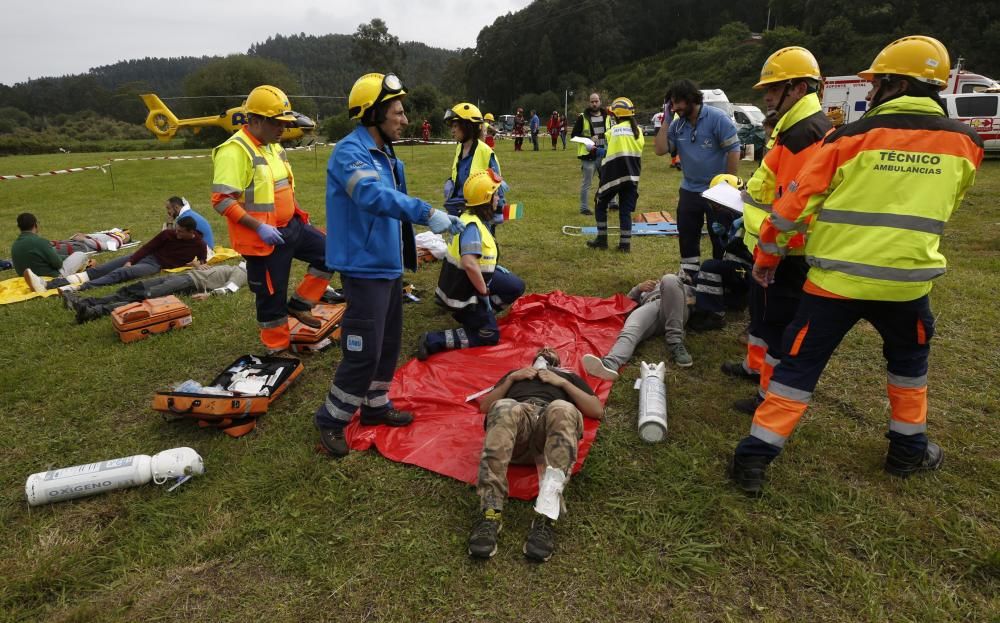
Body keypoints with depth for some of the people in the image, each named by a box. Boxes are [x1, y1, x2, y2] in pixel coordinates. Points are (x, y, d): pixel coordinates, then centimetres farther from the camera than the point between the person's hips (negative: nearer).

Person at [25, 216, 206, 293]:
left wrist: (197, 264, -14)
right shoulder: (168, 233, 4)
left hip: (155, 265, -5)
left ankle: (72, 290, -49)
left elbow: (202, 262, 9)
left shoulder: (199, 245, -3)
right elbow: (148, 246, 4)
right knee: (99, 270, -10)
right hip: (145, 256, 5)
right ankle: (48, 285, -19)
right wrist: (130, 261, -5)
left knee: (119, 274, -31)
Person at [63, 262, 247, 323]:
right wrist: (201, 267, 19)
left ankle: (96, 311, -39)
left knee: (144, 296, -26)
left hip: (193, 282, -9)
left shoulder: (242, 273, 3)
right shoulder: (230, 267, 32)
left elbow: (230, 287, -15)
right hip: (184, 275, 9)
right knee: (132, 290, -6)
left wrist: (210, 293, -28)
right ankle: (84, 301, -15)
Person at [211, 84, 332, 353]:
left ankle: (299, 304, 18)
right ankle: (278, 349, 21)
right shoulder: (235, 150, -19)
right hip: (264, 238, -9)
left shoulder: (273, 145, 10)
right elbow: (222, 200, -24)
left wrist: (298, 213, 16)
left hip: (291, 226, 9)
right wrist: (259, 226, -26)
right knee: (272, 295, 3)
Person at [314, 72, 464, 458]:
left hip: (389, 265, 10)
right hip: (365, 268, -10)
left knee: (389, 343, 18)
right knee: (364, 352, -4)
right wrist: (426, 213, -46)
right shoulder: (350, 152, -18)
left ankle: (375, 406, 36)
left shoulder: (384, 155, 12)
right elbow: (373, 195, -37)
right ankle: (330, 420, 15)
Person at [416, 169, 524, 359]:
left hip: (467, 282, 9)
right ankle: (432, 341, -6)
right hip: (462, 292, -9)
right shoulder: (472, 226, -29)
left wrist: (495, 268, 12)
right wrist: (484, 292, -27)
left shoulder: (476, 218, 1)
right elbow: (469, 264, -41)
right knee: (489, 336, 1)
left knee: (516, 287, 12)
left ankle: (480, 313, 18)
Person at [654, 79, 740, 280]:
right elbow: (660, 150, -3)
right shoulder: (677, 124, 3)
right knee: (687, 237, 13)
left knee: (720, 239, 5)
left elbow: (733, 150, -15)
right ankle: (689, 278, 26)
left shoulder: (717, 118, -14)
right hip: (689, 190, 6)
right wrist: (666, 121, -7)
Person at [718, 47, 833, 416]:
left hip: (785, 253, -11)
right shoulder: (793, 127, 14)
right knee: (761, 310, 24)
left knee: (778, 322, -1)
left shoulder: (808, 134, -22)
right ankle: (756, 366, 43)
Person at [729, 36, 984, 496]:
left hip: (835, 277, -2)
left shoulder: (852, 137, -6)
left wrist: (766, 255, 5)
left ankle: (755, 457, 3)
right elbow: (943, 207, 19)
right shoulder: (965, 143, 4)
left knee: (799, 366, 4)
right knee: (908, 359, 28)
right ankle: (908, 449, 38)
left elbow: (797, 202, -6)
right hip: (907, 278, 3)